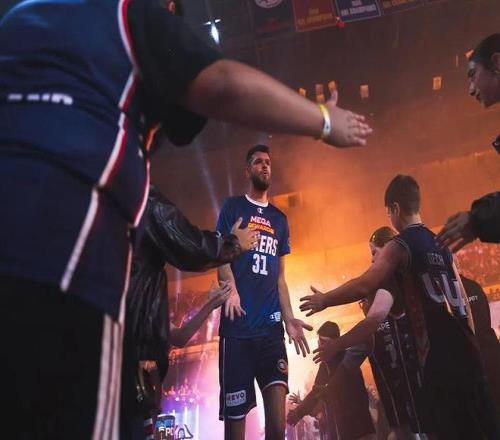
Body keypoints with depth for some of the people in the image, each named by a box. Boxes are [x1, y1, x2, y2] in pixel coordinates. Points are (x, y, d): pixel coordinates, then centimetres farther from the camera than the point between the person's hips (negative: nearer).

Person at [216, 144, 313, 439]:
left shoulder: (280, 219, 20)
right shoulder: (233, 208, 9)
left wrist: (289, 319, 6)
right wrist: (231, 289, -22)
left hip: (271, 326, 3)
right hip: (237, 326, -3)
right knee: (234, 413, -1)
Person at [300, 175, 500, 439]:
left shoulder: (400, 245, -6)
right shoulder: (441, 244, 18)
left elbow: (365, 286, -20)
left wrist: (324, 300, -5)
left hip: (439, 358, -8)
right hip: (465, 354, 8)